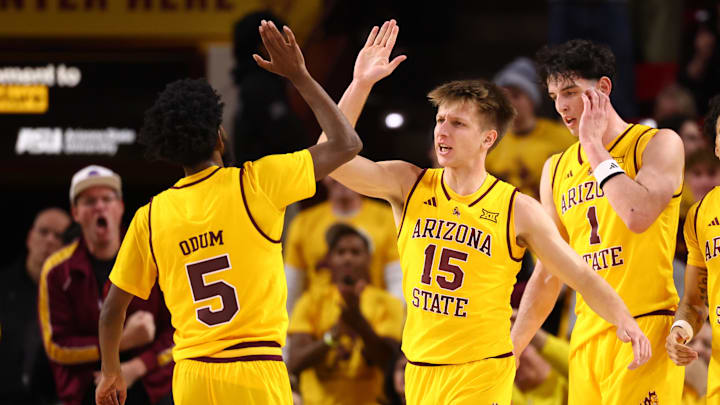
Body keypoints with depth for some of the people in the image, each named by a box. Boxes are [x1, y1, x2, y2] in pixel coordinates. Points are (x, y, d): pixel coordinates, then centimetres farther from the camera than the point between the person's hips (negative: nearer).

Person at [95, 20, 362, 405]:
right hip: (254, 373, -4)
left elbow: (112, 310, 13)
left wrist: (110, 372, 30)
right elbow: (346, 144, 2)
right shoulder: (255, 183, -6)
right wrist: (299, 76, 9)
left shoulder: (149, 217, 5)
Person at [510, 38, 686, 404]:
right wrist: (511, 348, 16)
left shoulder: (658, 144, -1)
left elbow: (639, 215, -21)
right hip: (586, 334, 6)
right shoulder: (556, 170, 15)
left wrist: (594, 146, -10)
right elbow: (548, 274, 20)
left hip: (643, 329, -6)